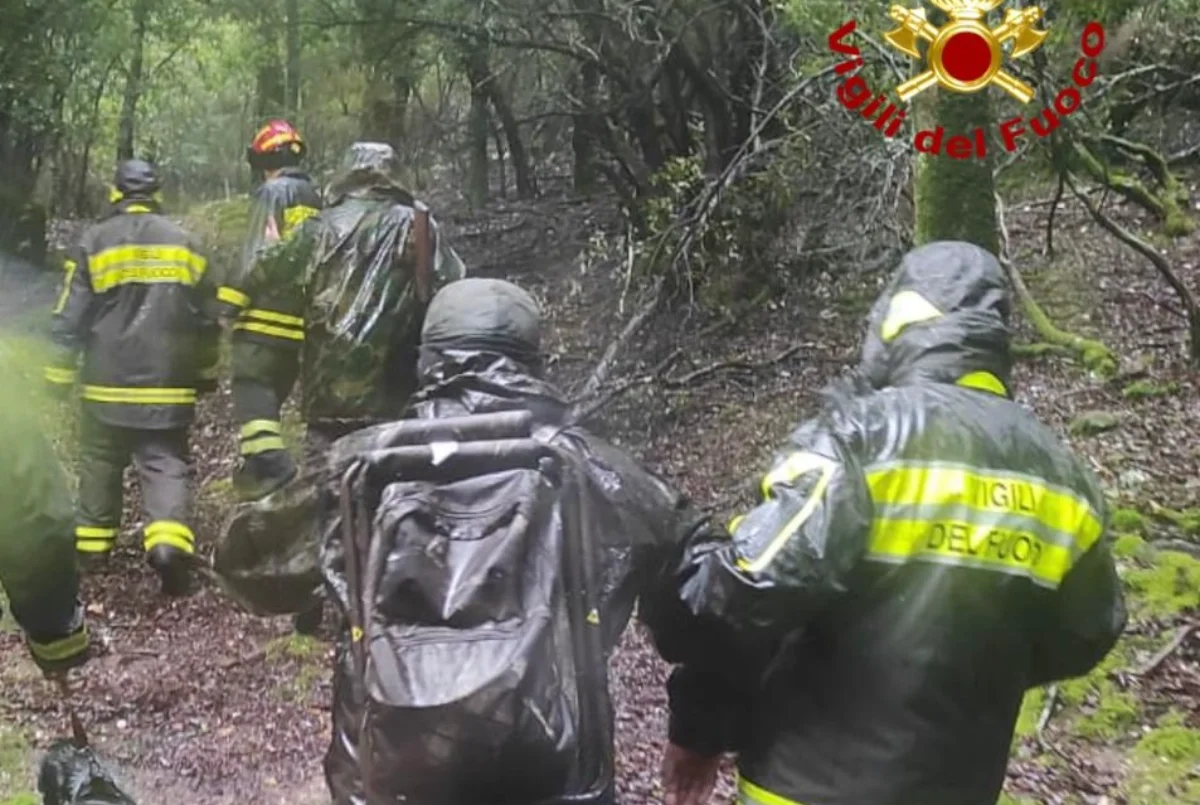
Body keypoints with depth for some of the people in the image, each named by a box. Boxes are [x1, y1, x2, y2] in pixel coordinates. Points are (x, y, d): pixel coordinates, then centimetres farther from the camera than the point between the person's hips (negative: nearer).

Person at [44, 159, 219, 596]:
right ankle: (170, 542, -20)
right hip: (168, 385, 1)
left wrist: (60, 373, 7)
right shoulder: (184, 243, 5)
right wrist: (205, 372, 21)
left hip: (108, 383, -1)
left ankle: (91, 546, 23)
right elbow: (206, 318, 10)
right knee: (166, 465, -1)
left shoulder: (95, 242, -2)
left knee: (101, 465, 14)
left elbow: (70, 318, -2)